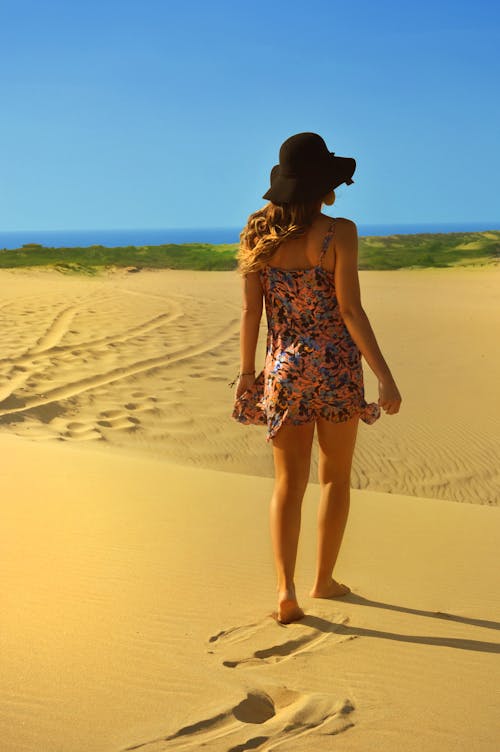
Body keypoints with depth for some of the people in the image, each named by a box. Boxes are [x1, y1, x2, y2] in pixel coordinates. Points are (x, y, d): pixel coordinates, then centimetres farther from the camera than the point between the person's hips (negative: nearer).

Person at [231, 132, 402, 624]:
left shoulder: (259, 233, 0)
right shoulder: (339, 232, -11)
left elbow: (251, 310, 0)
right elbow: (350, 311, -14)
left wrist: (246, 371, 10)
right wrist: (385, 377, -10)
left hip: (284, 367, 3)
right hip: (336, 364, -3)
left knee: (289, 482, 10)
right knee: (335, 477, 15)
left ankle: (285, 590, -2)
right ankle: (323, 580, 24)